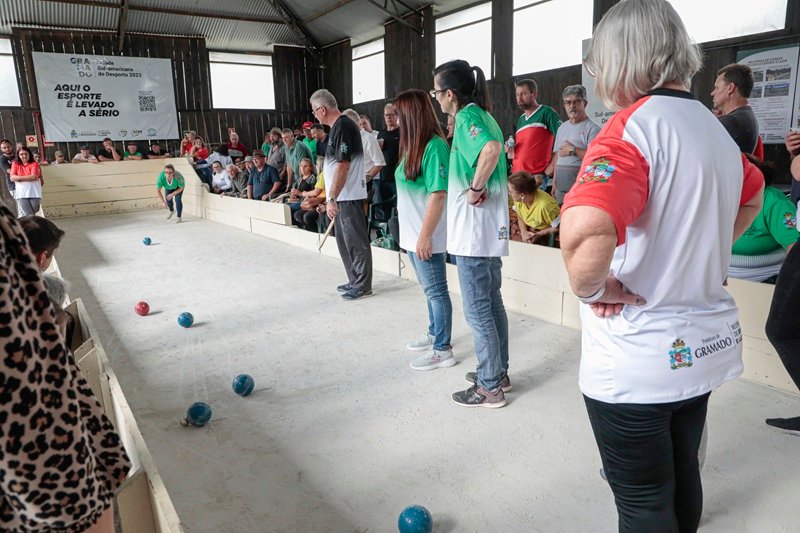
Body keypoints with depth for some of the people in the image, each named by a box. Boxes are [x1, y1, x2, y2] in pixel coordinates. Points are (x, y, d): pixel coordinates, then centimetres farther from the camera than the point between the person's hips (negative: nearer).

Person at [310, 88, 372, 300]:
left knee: (356, 240, -2)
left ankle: (363, 285, 8)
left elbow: (342, 166, -22)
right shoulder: (338, 126, 15)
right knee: (344, 240, 16)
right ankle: (355, 280, 26)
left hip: (349, 196, -10)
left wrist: (332, 198, -21)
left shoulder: (343, 127, -16)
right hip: (342, 196, 10)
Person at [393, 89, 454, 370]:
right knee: (430, 290, 21)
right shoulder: (414, 146, 11)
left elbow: (438, 195, -21)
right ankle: (434, 334, 37)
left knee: (436, 291, 2)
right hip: (412, 234, 9)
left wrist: (425, 235, -21)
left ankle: (443, 350, 14)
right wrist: (413, 233, 15)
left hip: (426, 236, -9)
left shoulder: (434, 146, -17)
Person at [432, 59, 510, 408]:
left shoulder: (467, 116, -14)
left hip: (473, 230, -10)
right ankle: (499, 372, 31)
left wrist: (475, 188, -24)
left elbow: (491, 148, -36)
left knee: (477, 310, 0)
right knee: (492, 302, 18)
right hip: (491, 228, 10)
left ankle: (490, 388, 12)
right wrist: (484, 189, 10)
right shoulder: (482, 115, 14)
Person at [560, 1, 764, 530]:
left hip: (639, 358, -8)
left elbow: (584, 233, -38)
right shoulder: (714, 127, 7)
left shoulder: (634, 124, -19)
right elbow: (753, 196, 29)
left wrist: (592, 287, -19)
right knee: (683, 479, 25)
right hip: (704, 343, 8)